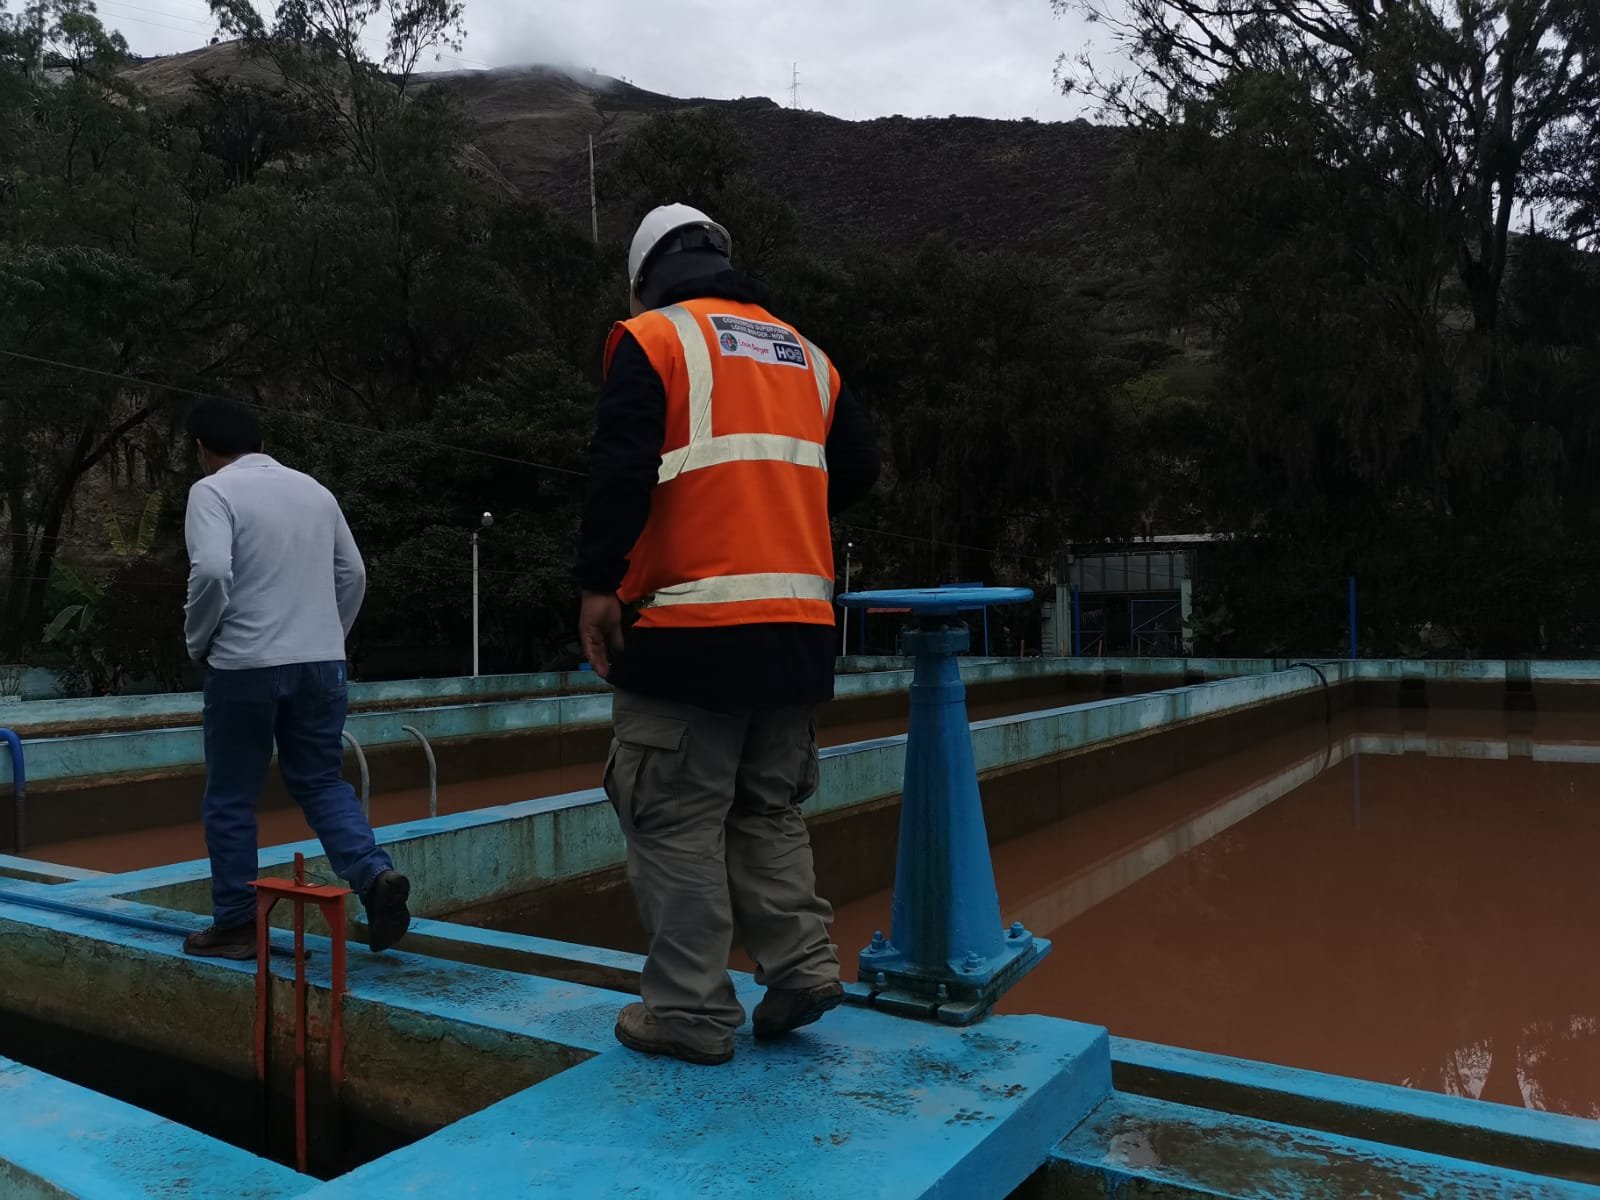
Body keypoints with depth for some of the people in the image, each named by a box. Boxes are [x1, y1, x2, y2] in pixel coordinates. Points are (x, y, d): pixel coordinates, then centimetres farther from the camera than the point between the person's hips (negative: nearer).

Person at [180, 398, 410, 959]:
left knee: (230, 799, 8)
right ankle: (376, 874, -8)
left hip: (246, 666, -5)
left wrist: (198, 641, -3)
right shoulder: (314, 489, 13)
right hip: (321, 663, 5)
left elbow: (211, 572, -18)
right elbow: (353, 572, 14)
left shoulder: (213, 491, -4)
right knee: (321, 783, 12)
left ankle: (236, 924, 15)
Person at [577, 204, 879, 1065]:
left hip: (689, 623, -6)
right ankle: (802, 963, 12)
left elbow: (621, 466, -11)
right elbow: (855, 469, 17)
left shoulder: (653, 338, 1)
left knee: (678, 820, 3)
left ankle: (692, 1013, 7)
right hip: (797, 626, 6)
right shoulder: (804, 355, 18)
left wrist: (599, 582, -9)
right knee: (769, 810, 18)